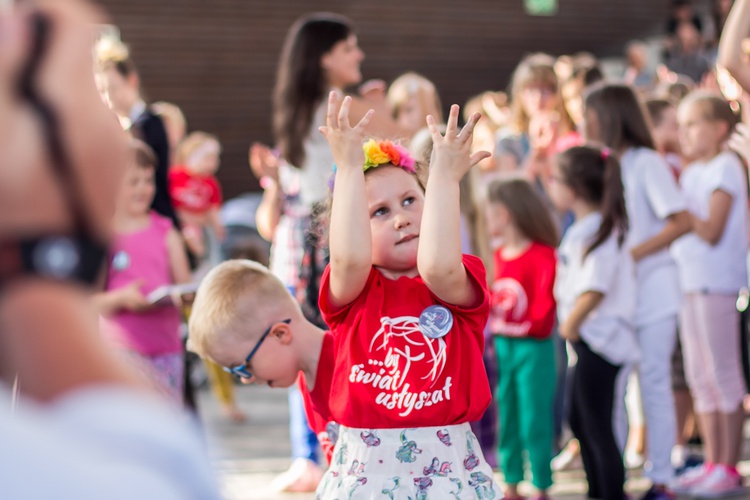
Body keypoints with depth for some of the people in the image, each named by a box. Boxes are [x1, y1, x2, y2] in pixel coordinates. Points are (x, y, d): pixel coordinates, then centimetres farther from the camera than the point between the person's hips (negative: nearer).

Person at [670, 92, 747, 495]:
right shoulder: (691, 172, 16)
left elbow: (711, 231, -16)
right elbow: (682, 223, 13)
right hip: (689, 281, 8)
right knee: (700, 377, 11)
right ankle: (712, 462, 18)